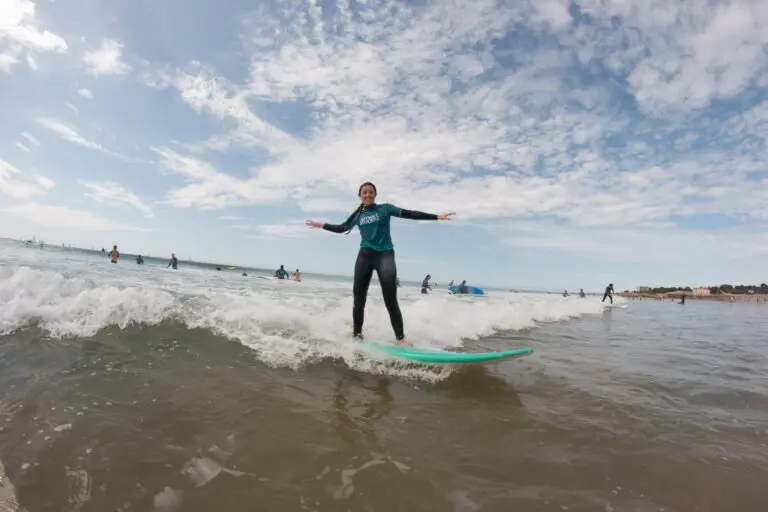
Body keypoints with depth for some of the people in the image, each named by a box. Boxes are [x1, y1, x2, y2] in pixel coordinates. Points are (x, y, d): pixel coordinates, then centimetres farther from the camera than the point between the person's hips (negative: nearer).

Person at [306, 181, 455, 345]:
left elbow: (409, 214, -1)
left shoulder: (385, 208, 5)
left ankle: (400, 339, -5)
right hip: (365, 256, 3)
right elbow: (341, 228, 26)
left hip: (385, 255, -3)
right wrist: (321, 225, 26)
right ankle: (357, 335, 15)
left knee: (390, 301, -9)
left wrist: (436, 216, -7)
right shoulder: (358, 215, 14)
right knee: (358, 299, 2)